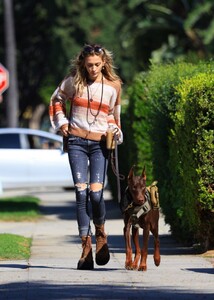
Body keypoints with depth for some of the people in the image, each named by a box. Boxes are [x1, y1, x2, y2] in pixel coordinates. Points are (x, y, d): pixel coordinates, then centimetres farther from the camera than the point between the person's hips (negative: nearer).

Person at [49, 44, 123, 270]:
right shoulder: (73, 81, 0)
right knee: (81, 193, -8)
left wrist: (114, 131, 1)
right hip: (77, 142, 0)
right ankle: (86, 247, -6)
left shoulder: (113, 85, 2)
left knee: (96, 193, -13)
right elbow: (57, 99, 18)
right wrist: (62, 122, 7)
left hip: (100, 143, 0)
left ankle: (100, 234, 15)